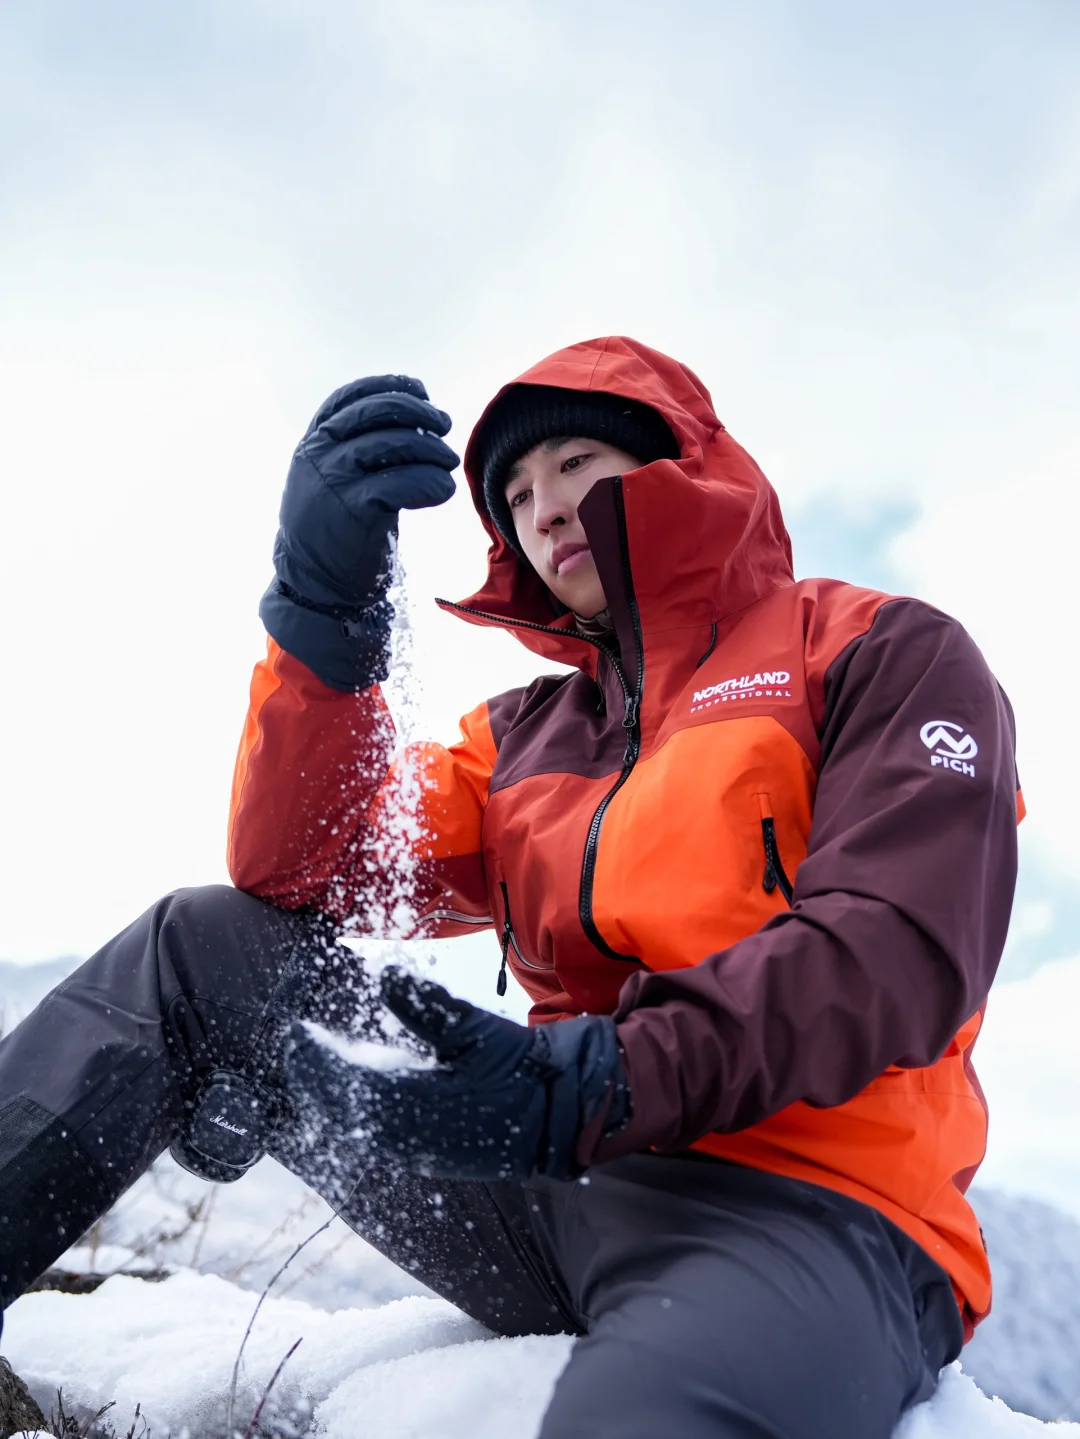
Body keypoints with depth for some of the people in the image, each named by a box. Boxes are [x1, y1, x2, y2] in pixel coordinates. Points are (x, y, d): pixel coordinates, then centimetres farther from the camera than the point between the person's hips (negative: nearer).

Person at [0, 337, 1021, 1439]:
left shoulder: (884, 655, 5)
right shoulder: (525, 734, 19)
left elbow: (897, 947, -11)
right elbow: (298, 873, 7)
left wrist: (595, 1086, -24)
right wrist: (322, 600, -8)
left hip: (800, 1210, -5)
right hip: (555, 1183, 6)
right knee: (200, 946, 1)